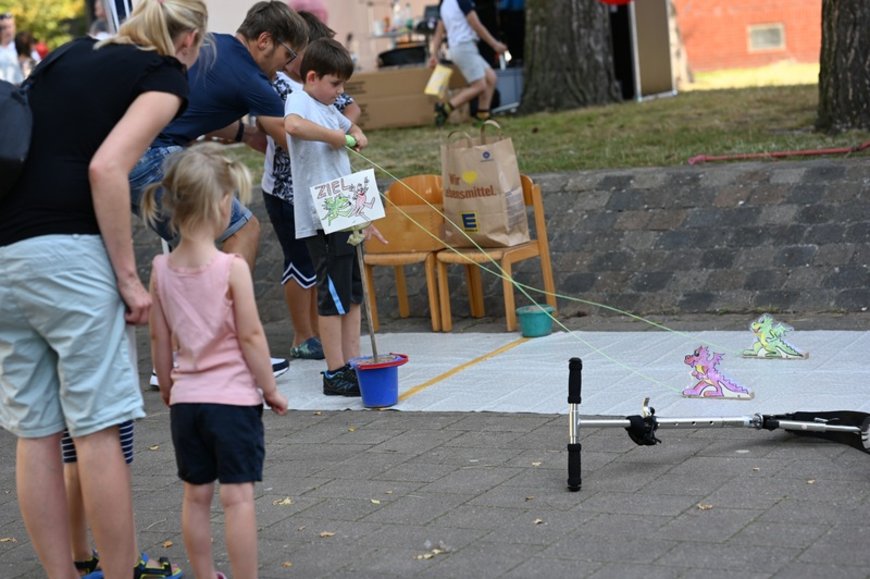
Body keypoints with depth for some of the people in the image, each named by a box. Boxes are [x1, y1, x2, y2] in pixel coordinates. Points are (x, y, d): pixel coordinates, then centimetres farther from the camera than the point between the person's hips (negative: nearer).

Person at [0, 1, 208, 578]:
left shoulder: (71, 54, 21)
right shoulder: (166, 74, 2)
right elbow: (107, 168, -13)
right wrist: (129, 276, -9)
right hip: (66, 251, -7)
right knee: (99, 428, -1)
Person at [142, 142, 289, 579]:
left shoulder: (161, 269, -1)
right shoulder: (232, 268, -14)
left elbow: (159, 339, 6)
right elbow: (250, 337, -12)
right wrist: (270, 388, -1)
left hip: (185, 399, 5)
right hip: (233, 397, -5)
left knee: (196, 494, 12)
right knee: (237, 495, -1)